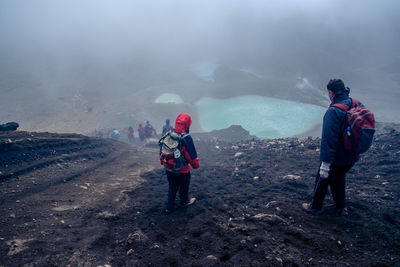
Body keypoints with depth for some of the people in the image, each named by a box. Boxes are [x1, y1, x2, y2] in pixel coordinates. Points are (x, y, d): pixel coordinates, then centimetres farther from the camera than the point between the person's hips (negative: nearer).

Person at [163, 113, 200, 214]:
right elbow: (192, 155, -22)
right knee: (184, 186, 22)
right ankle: (184, 201, 45)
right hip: (182, 170, -5)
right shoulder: (186, 138, -26)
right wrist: (196, 165, -4)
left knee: (172, 187, 22)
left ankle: (169, 207, 27)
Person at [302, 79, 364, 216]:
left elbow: (329, 139, -29)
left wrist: (326, 163, -27)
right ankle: (341, 207, 39)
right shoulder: (358, 105, -2)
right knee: (339, 178, 28)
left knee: (323, 179, 14)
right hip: (352, 157, 7)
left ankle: (315, 207, 31)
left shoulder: (333, 112, -26)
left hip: (336, 158, -7)